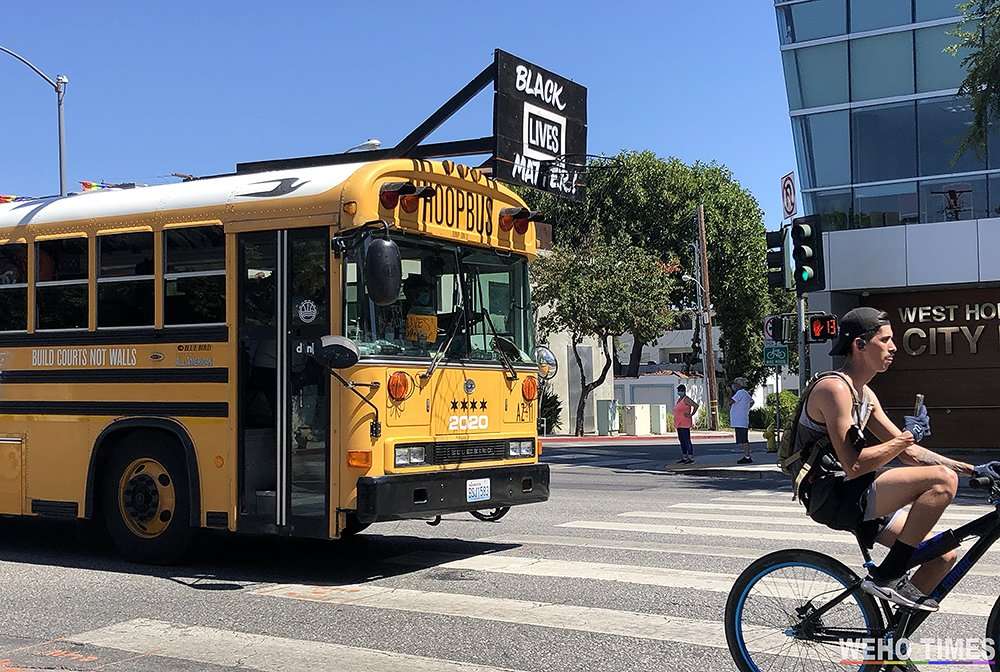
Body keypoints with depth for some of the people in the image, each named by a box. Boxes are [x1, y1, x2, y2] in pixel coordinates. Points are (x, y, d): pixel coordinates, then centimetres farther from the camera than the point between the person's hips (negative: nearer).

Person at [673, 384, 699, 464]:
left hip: (685, 424, -10)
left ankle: (691, 458, -5)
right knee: (682, 440, 11)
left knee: (687, 441, -8)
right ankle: (684, 458, 16)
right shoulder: (679, 399, 16)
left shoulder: (686, 399, -11)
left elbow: (696, 405, -20)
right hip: (679, 424, 10)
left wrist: (691, 415, -14)